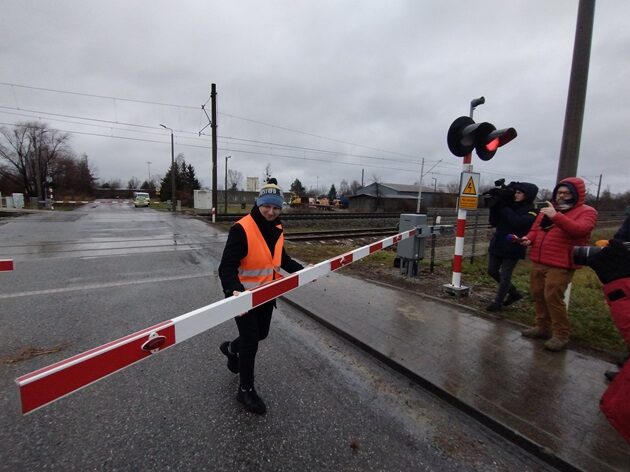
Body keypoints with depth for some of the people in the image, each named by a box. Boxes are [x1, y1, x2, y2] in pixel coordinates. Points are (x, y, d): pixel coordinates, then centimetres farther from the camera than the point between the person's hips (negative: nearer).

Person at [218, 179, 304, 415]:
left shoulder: (277, 229, 1)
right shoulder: (241, 229, -23)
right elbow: (227, 266, -29)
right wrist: (234, 289, -46)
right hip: (244, 295, -7)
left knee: (261, 333, 22)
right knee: (250, 341, 2)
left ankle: (232, 348, 55)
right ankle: (246, 390, 27)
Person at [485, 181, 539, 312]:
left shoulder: (531, 212, -8)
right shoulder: (509, 205, 6)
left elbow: (517, 222, -28)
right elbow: (494, 223, 3)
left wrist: (504, 207, -22)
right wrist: (494, 207, -10)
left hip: (512, 249, -6)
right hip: (496, 245, 6)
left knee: (505, 277, 1)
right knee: (492, 272, 15)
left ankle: (498, 302, 16)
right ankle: (513, 293, 33)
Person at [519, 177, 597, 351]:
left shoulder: (586, 212, -3)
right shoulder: (548, 209, 18)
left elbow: (580, 230, -22)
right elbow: (536, 228, 23)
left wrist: (556, 216, -32)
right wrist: (529, 239, 1)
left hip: (560, 265, -7)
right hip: (538, 261, 7)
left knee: (553, 297, -9)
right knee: (537, 294, 12)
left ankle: (561, 335, 5)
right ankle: (543, 327, 26)